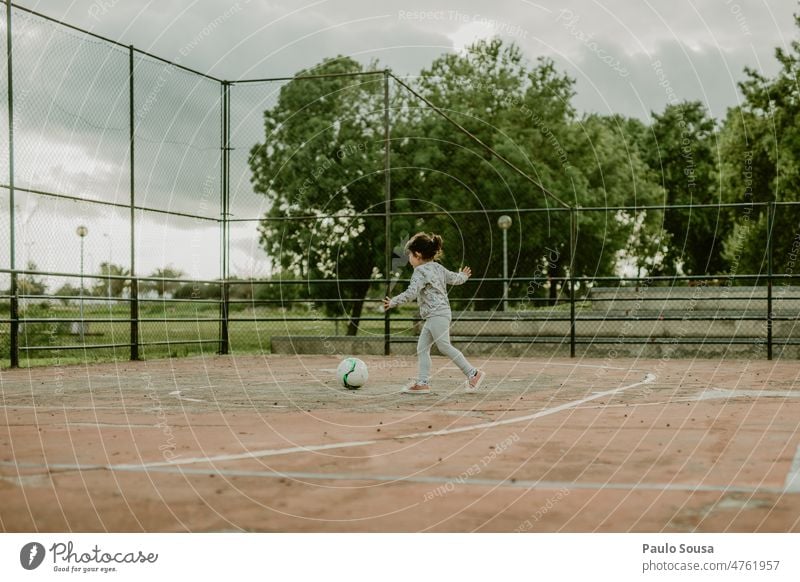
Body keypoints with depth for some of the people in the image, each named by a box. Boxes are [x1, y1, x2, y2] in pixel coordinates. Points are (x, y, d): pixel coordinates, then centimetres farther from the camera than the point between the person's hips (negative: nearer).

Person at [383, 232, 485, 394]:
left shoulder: (420, 271, -10)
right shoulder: (438, 268, 16)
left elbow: (411, 293, -21)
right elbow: (455, 278, 29)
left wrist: (393, 302, -17)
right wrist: (463, 276, 51)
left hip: (437, 314, -10)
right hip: (434, 317, 10)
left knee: (445, 347, -11)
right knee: (422, 348, 8)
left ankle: (473, 373, -9)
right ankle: (423, 382, 4)